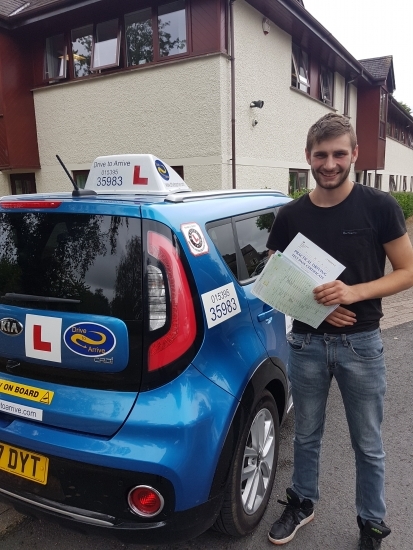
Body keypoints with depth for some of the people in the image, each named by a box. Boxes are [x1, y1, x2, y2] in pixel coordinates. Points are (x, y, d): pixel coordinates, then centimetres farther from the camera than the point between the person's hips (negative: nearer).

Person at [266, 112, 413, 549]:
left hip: (361, 343, -1)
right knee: (306, 436, 19)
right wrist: (315, 304, -13)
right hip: (306, 342, 2)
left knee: (368, 445, 14)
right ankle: (302, 503, 43)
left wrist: (353, 292, -21)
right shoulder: (290, 215, -1)